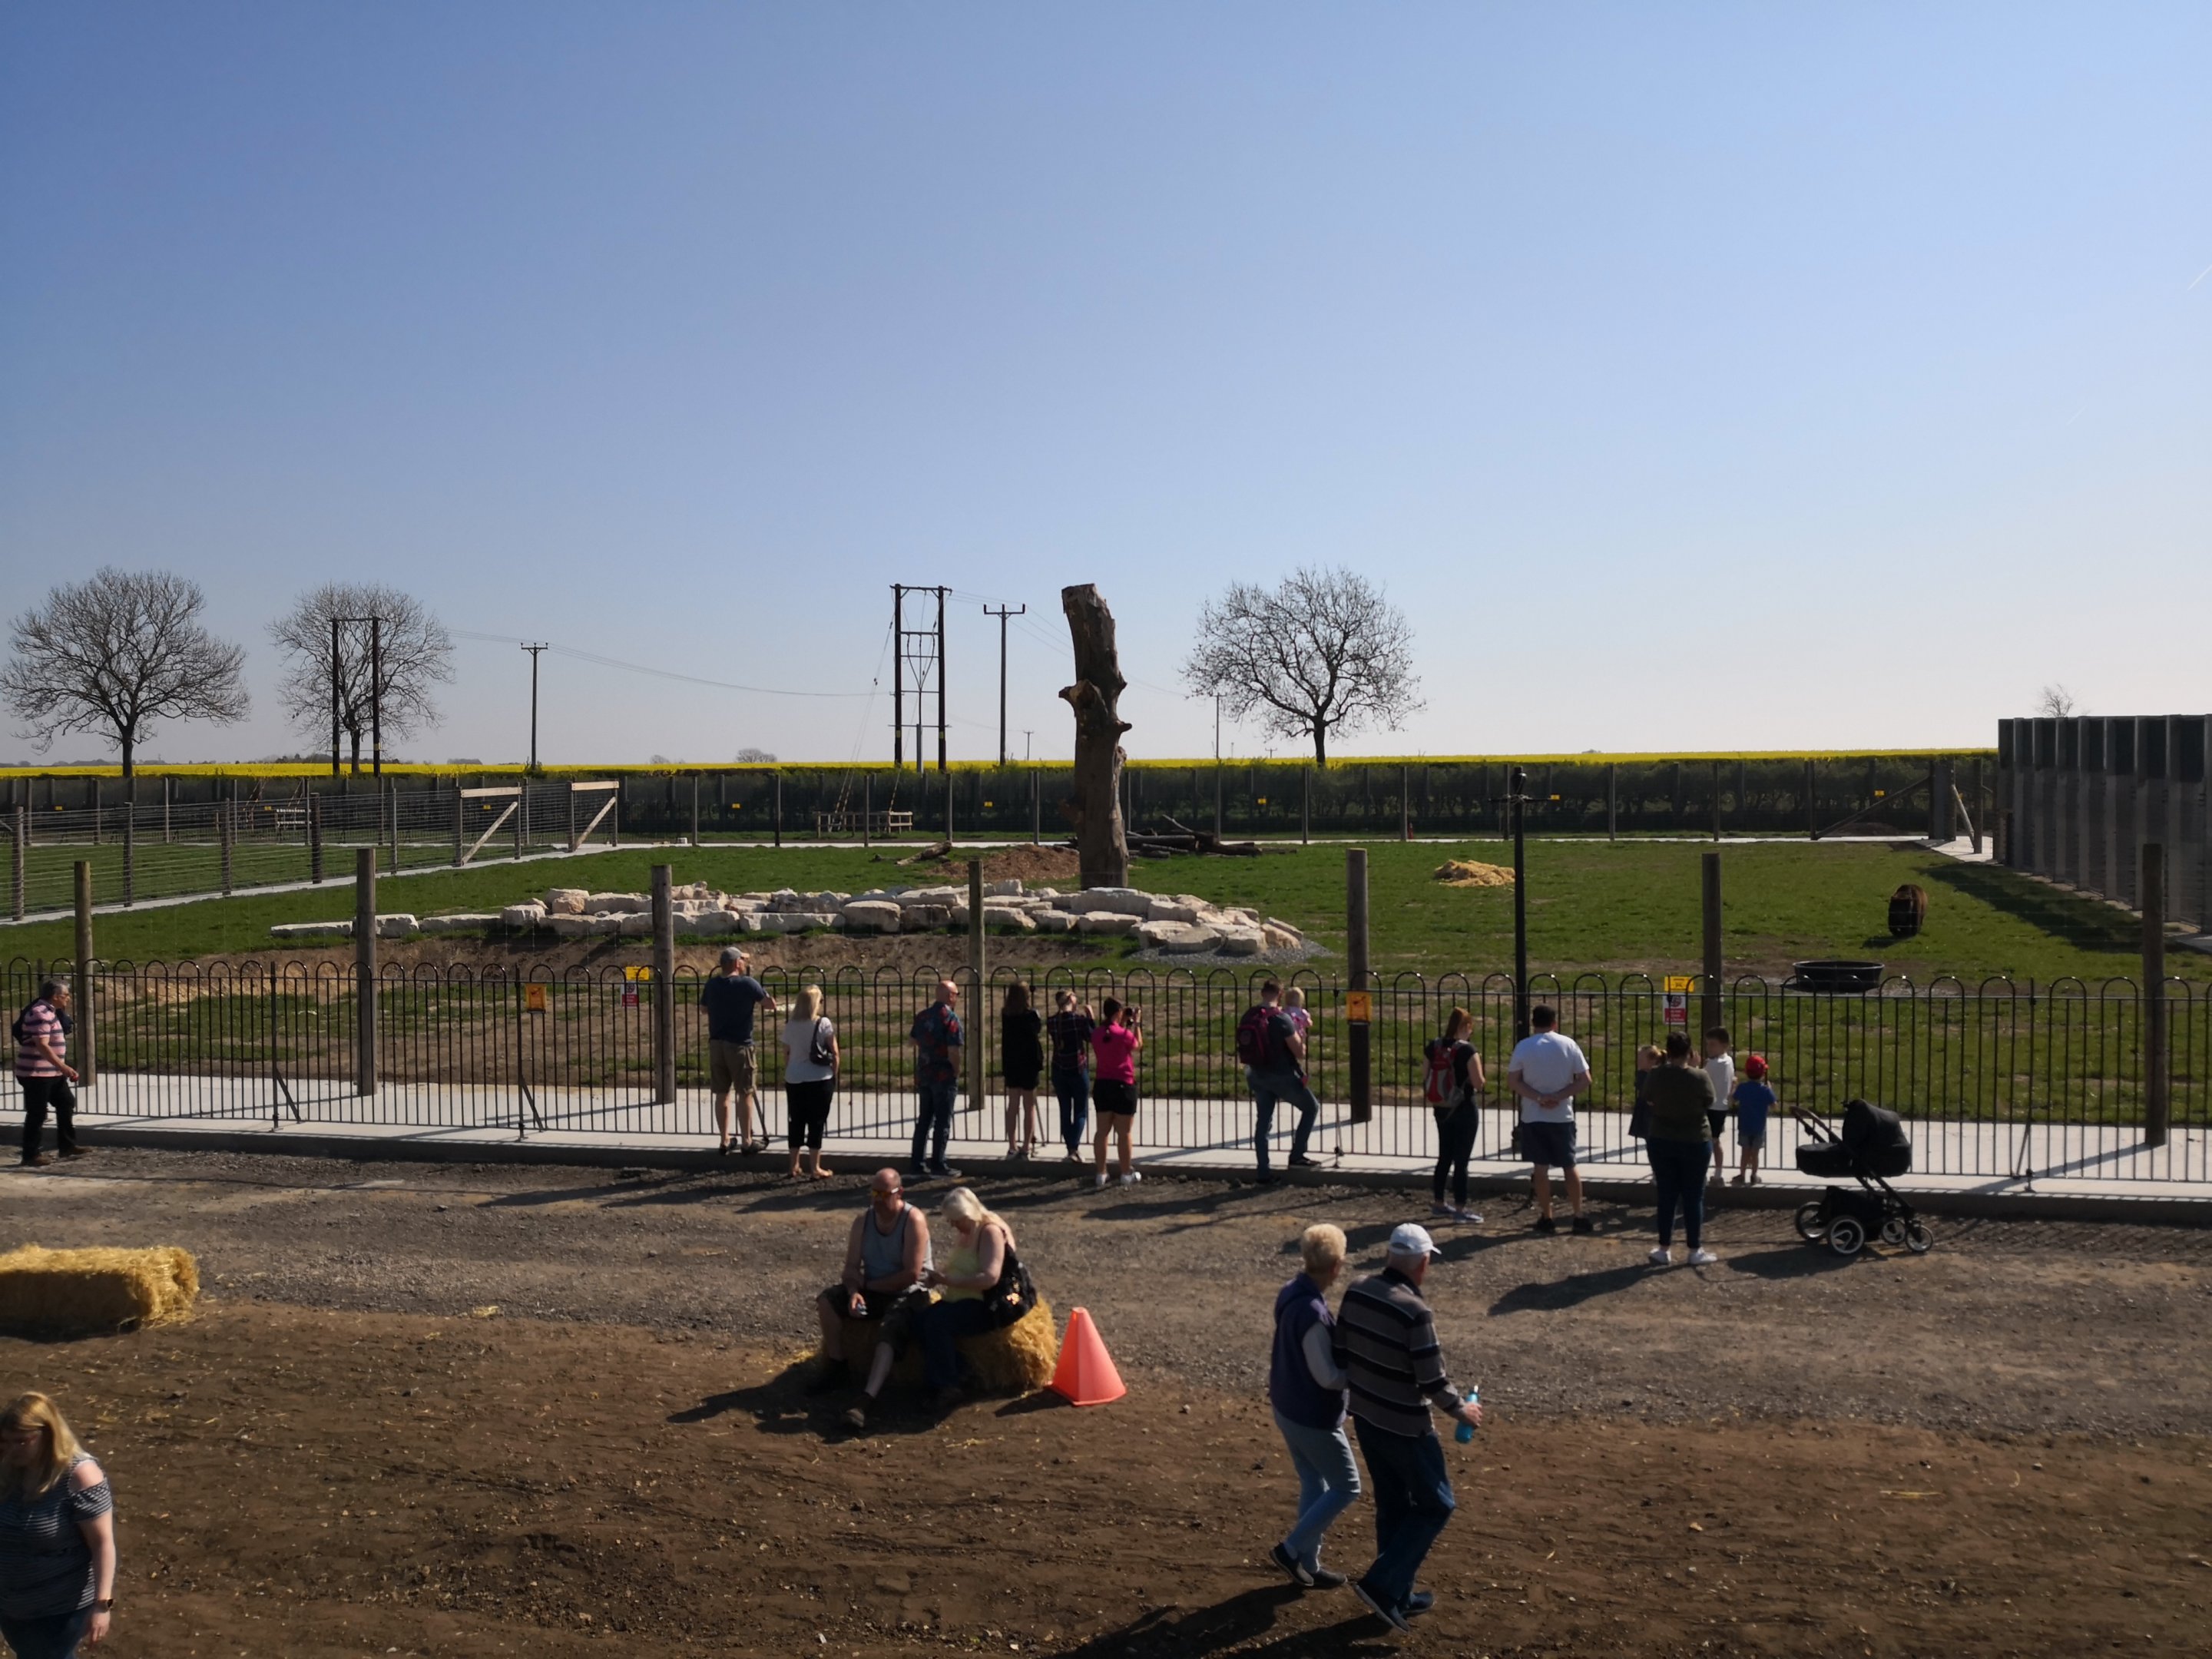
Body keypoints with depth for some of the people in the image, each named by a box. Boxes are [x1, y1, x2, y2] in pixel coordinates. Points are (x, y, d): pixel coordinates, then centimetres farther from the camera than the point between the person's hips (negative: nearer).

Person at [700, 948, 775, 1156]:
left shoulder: (711, 985, 3)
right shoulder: (747, 983, -11)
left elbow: (704, 1008, 20)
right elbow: (771, 1005, -5)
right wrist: (757, 997, 11)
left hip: (716, 1044, 5)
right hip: (739, 1045, -5)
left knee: (721, 1094, 10)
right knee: (745, 1094, 5)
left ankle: (724, 1142, 15)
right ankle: (747, 1142, 9)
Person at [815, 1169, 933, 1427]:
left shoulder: (913, 1220, -16)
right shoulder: (863, 1220, 1)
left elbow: (911, 1274, -21)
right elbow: (851, 1267, -1)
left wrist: (867, 1285, -12)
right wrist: (854, 1292, -24)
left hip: (908, 1294, -6)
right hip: (871, 1291, 6)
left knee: (888, 1333, -33)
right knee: (827, 1300, -14)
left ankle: (866, 1402, -48)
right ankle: (837, 1367, 0)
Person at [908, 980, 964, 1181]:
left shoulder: (922, 1016, 9)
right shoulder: (951, 1017, -13)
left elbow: (916, 1044, 15)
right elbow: (953, 1051, -17)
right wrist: (957, 1072, -5)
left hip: (924, 1075, 7)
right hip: (944, 1076, -7)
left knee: (924, 1121, 13)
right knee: (943, 1122, 1)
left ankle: (918, 1165, 15)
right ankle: (938, 1166, 3)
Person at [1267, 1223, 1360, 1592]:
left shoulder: (1289, 1293, -3)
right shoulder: (1313, 1314, -31)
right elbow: (1328, 1377, -23)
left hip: (1288, 1408, 8)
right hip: (1313, 1419, -8)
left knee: (1313, 1484, 21)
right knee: (1346, 1487, 9)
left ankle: (1308, 1566, 31)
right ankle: (1290, 1549, 12)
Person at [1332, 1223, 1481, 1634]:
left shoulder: (1356, 1293, -5)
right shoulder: (1415, 1312, -27)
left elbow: (1341, 1355, 5)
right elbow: (1433, 1382, -21)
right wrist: (1462, 1410, -2)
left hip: (1365, 1418, 7)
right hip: (1405, 1428, -7)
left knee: (1391, 1506, 20)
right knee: (1436, 1505, 11)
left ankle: (1397, 1595, 31)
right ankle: (1381, 1584, 7)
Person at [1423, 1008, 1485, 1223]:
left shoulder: (1433, 1047, 1)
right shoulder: (1467, 1050, -18)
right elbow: (1478, 1082, -18)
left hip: (1442, 1109, 6)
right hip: (1465, 1109, -6)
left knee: (1444, 1157, 18)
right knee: (1462, 1160, 1)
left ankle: (1438, 1203, 27)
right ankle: (1460, 1209, 5)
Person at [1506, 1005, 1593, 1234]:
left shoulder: (1523, 1047, -4)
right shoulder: (1568, 1044, -2)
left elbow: (1512, 1082, -8)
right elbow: (1584, 1080, -4)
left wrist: (1539, 1097, -11)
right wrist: (1558, 1096, -9)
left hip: (1534, 1117, -1)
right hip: (1562, 1116, 1)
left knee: (1541, 1168, 5)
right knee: (1570, 1166, 12)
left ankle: (1546, 1218, 9)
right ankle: (1579, 1217, 14)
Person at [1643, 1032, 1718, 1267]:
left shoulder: (1657, 1076, -8)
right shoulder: (1700, 1077, -15)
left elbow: (1647, 1099, 8)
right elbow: (1709, 1103, 1)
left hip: (1661, 1142, 2)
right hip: (1695, 1143, -2)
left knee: (1666, 1196, 10)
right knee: (1693, 1197, 7)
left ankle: (1664, 1249, 14)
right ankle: (1695, 1251, 12)